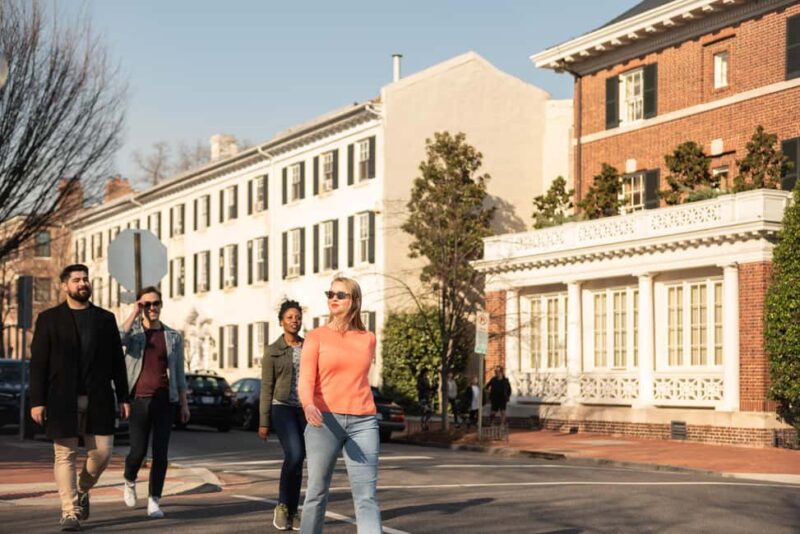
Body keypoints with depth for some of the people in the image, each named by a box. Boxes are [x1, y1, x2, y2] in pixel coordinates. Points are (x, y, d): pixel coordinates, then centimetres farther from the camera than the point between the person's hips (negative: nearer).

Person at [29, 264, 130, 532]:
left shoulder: (106, 318, 10)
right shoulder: (49, 319, 3)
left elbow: (117, 361, 11)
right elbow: (38, 363, -1)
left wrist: (123, 397, 7)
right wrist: (37, 401, -7)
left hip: (98, 399, 2)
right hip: (62, 399, -2)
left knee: (102, 452, 0)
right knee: (65, 455, -1)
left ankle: (82, 490, 27)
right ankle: (70, 511, 6)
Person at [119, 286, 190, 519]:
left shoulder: (173, 336, 10)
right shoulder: (133, 331, 6)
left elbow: (179, 373, 12)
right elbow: (118, 339, -20)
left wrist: (184, 403, 8)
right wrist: (135, 313, -13)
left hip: (165, 400, 1)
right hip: (139, 399, -1)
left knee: (160, 453, -3)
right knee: (138, 450, -3)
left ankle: (154, 501, 3)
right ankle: (130, 482, 29)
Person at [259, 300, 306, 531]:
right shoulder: (273, 351, 1)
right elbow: (267, 387, 0)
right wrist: (264, 422, -3)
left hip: (305, 408, 3)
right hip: (282, 407, -3)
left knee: (297, 461, 4)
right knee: (294, 455, -21)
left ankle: (292, 511, 14)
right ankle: (282, 505, -4)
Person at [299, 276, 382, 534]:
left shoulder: (368, 339, 10)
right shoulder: (316, 336, 2)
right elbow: (306, 379, -11)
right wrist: (308, 405, -30)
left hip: (362, 423, 2)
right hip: (324, 421, -2)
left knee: (367, 495, -6)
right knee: (317, 491, 5)